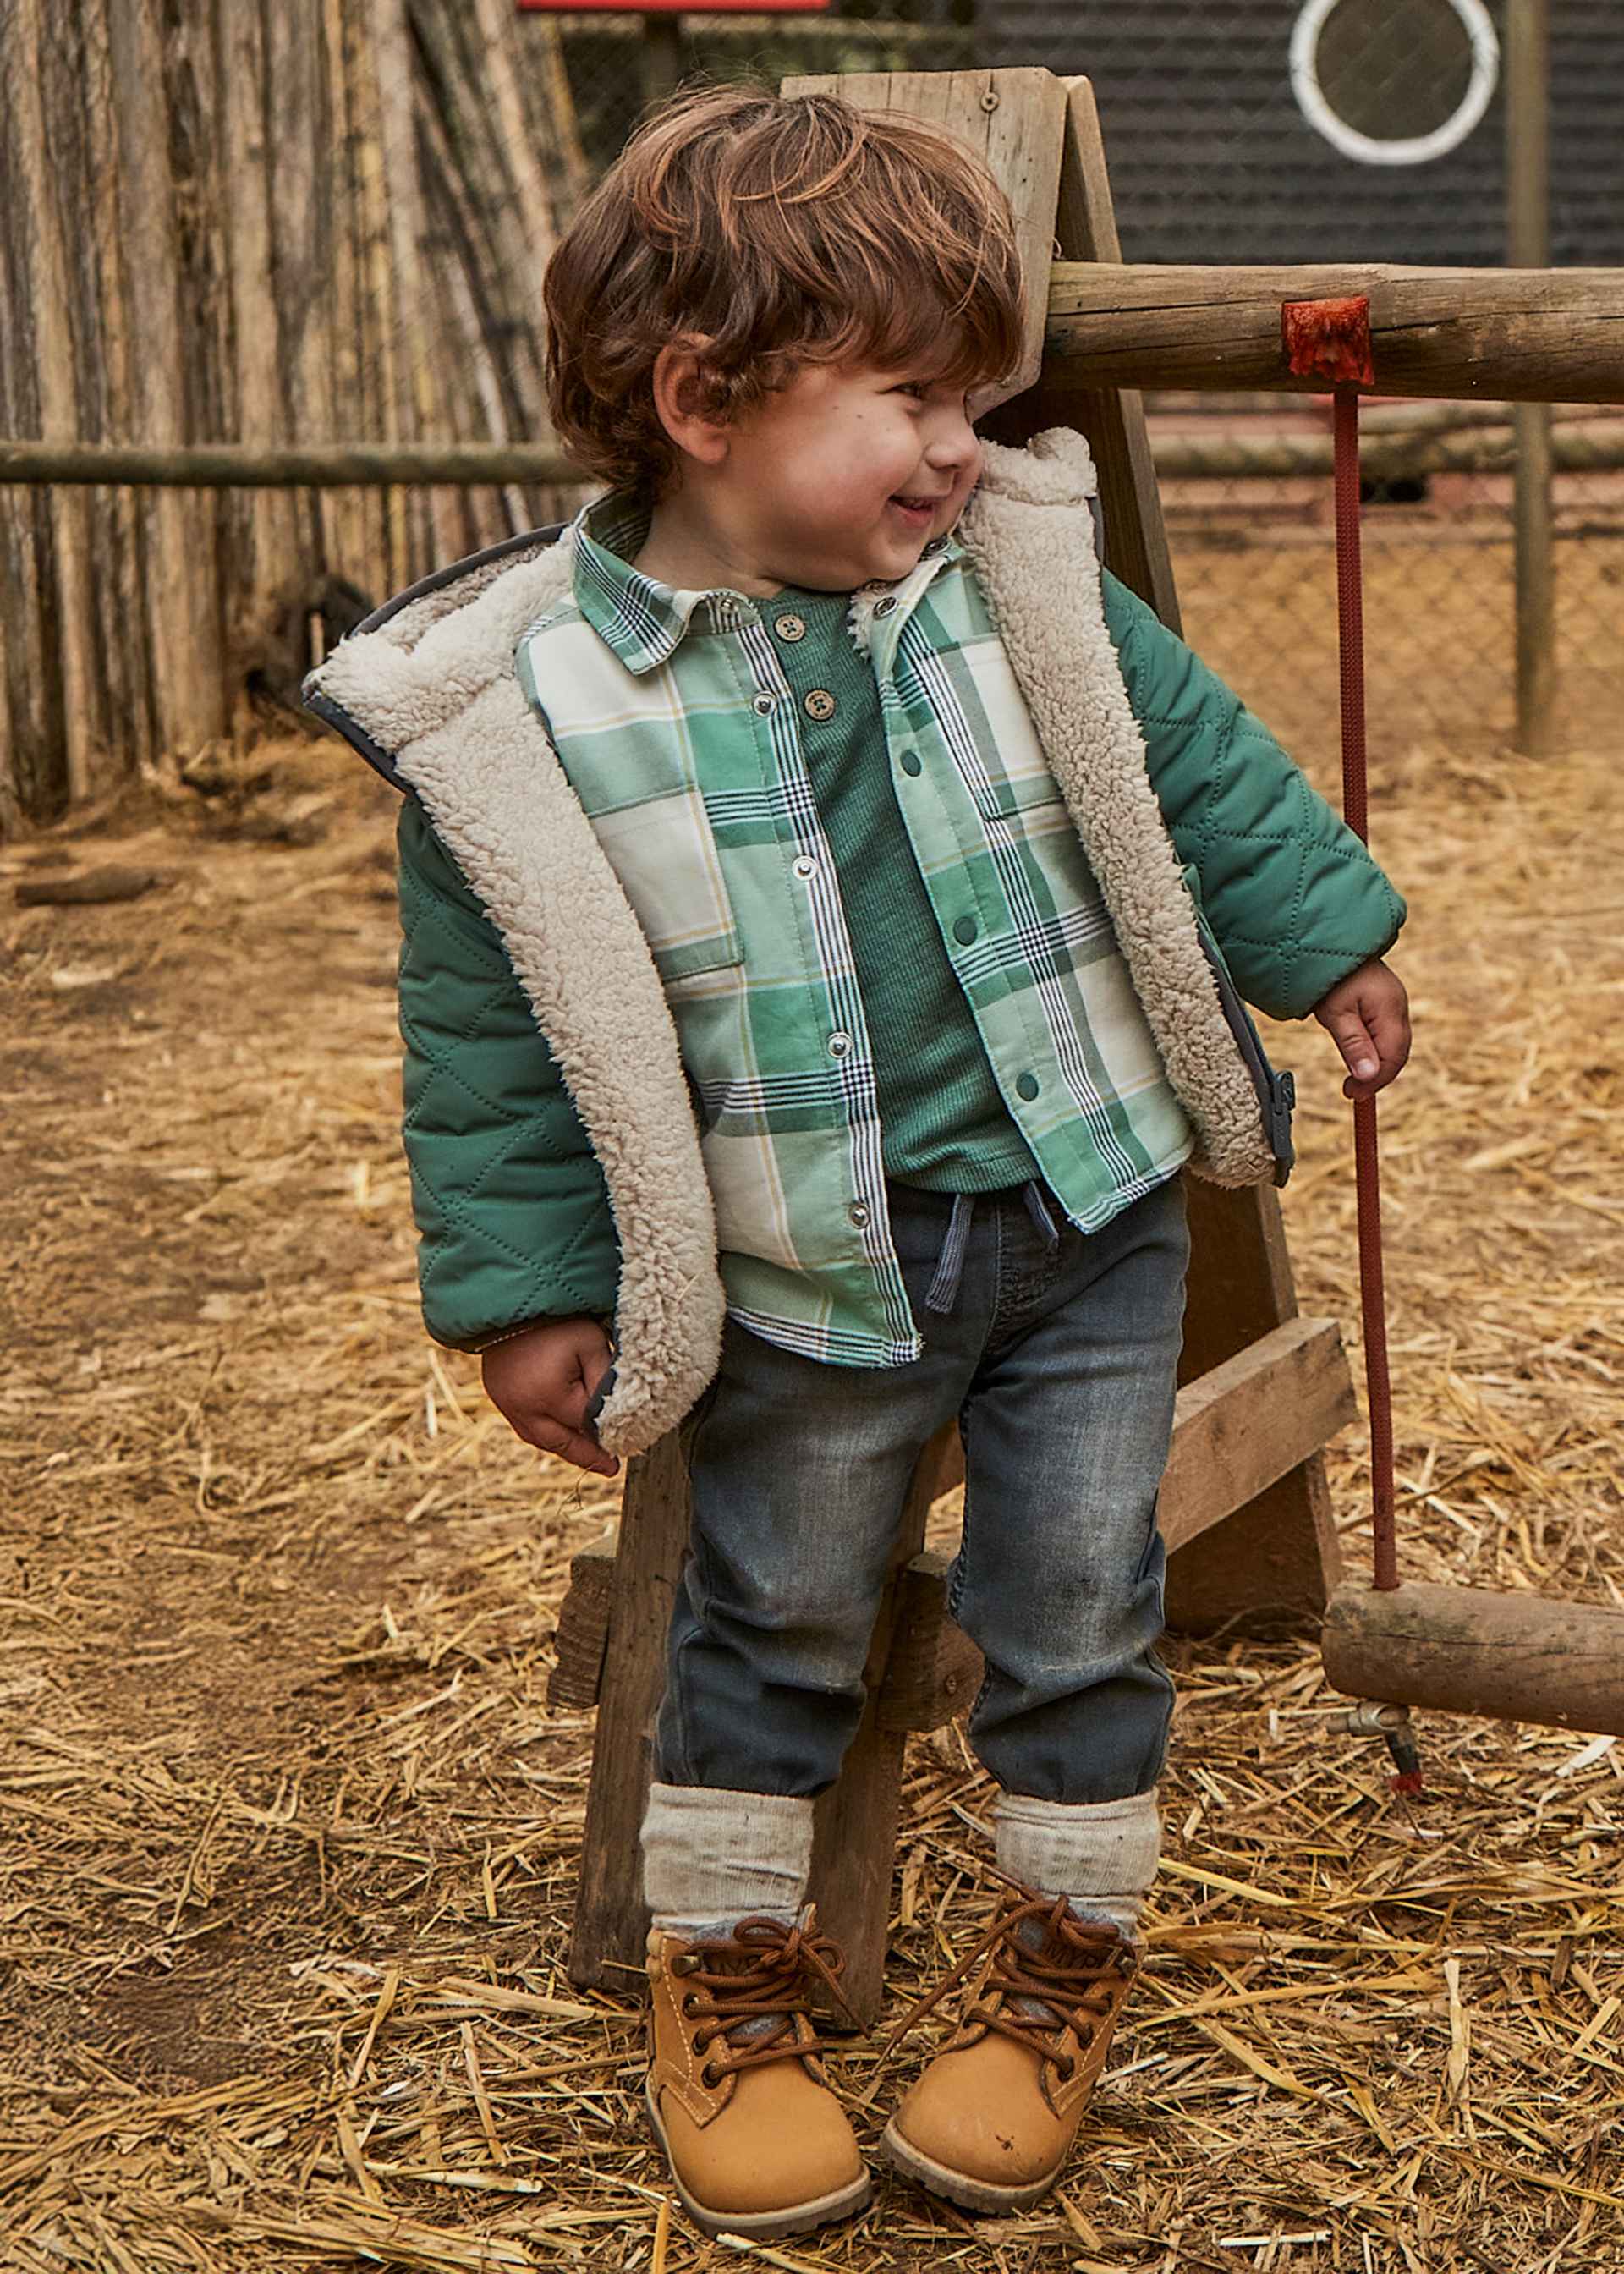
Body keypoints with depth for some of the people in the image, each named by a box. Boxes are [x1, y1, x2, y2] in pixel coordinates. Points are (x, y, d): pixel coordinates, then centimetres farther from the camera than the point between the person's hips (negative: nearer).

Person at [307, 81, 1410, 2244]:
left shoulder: (1023, 588, -7)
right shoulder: (519, 706, -16)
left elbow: (1202, 766, 9)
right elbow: (491, 1037, -8)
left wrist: (1328, 942, 16)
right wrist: (528, 1291, -5)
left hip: (1086, 1204, 2)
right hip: (809, 1276, -2)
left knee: (1075, 1612, 11)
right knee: (774, 1624, 13)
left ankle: (1064, 1945, 33)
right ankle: (729, 1965, 34)